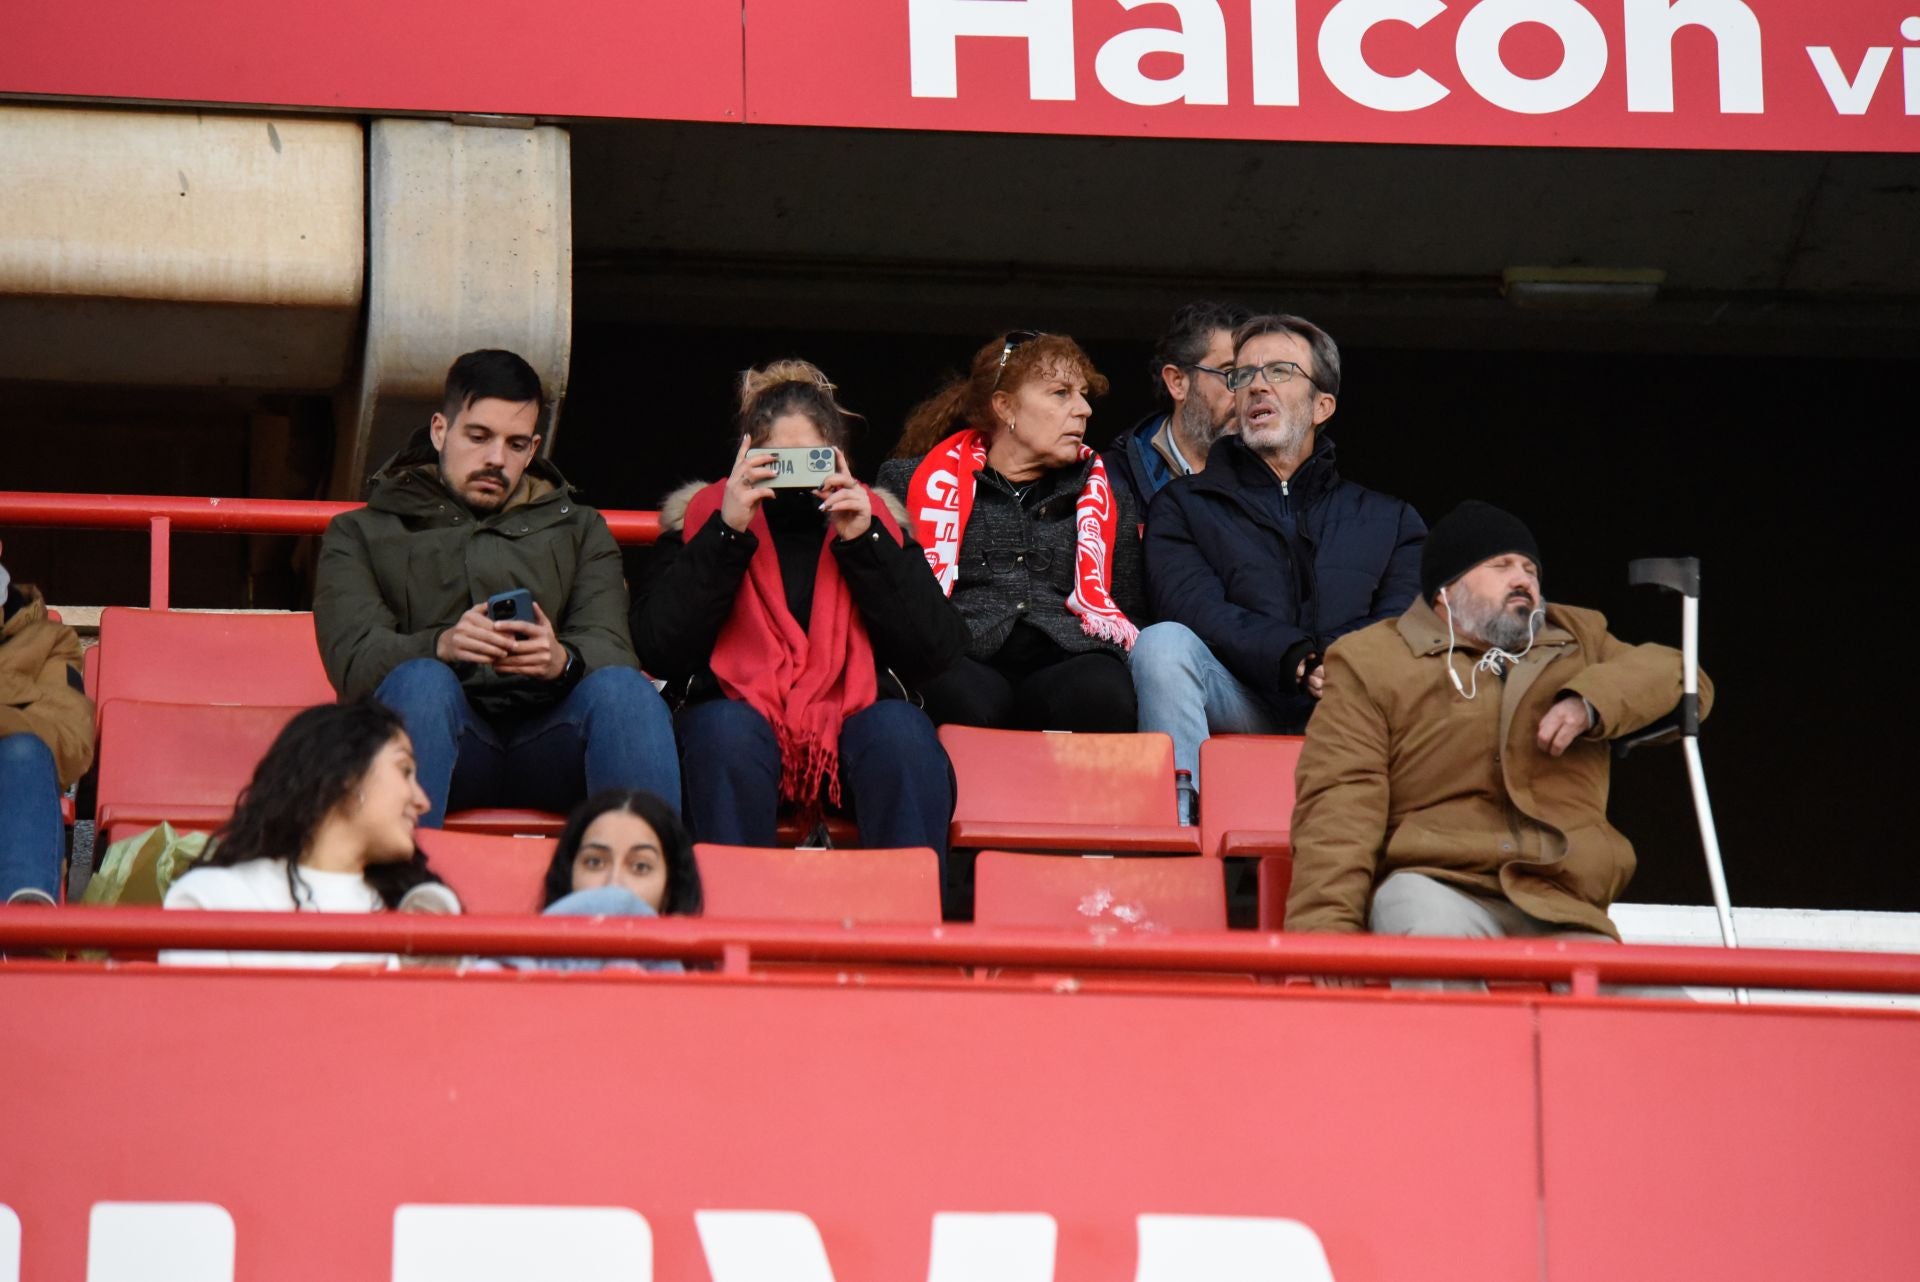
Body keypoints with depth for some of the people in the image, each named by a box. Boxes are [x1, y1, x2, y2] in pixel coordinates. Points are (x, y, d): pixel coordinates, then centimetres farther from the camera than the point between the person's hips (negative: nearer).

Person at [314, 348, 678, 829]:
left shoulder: (578, 530, 27)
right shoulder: (361, 533, 21)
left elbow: (610, 650, 8)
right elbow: (353, 655, 1)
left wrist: (564, 660, -18)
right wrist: (441, 646, -21)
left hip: (546, 734, 2)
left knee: (625, 691, -30)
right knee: (422, 681, -35)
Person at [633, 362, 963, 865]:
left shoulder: (873, 519, 15)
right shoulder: (701, 517, 11)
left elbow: (937, 652, 2)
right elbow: (659, 649, -4)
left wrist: (864, 542, -6)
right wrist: (727, 534, -10)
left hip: (856, 714, 1)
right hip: (740, 708, -1)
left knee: (904, 736, -31)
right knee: (726, 735, -34)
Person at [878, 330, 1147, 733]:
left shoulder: (1103, 498, 29)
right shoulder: (923, 483, 20)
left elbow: (1133, 609, 27)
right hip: (962, 664, -2)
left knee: (1101, 693, -37)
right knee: (967, 700, -41)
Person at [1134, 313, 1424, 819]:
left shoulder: (1389, 521, 25)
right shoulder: (1183, 506, 20)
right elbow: (1196, 610, 0)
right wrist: (1298, 660, -18)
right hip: (1243, 708, -1)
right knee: (1163, 643, -31)